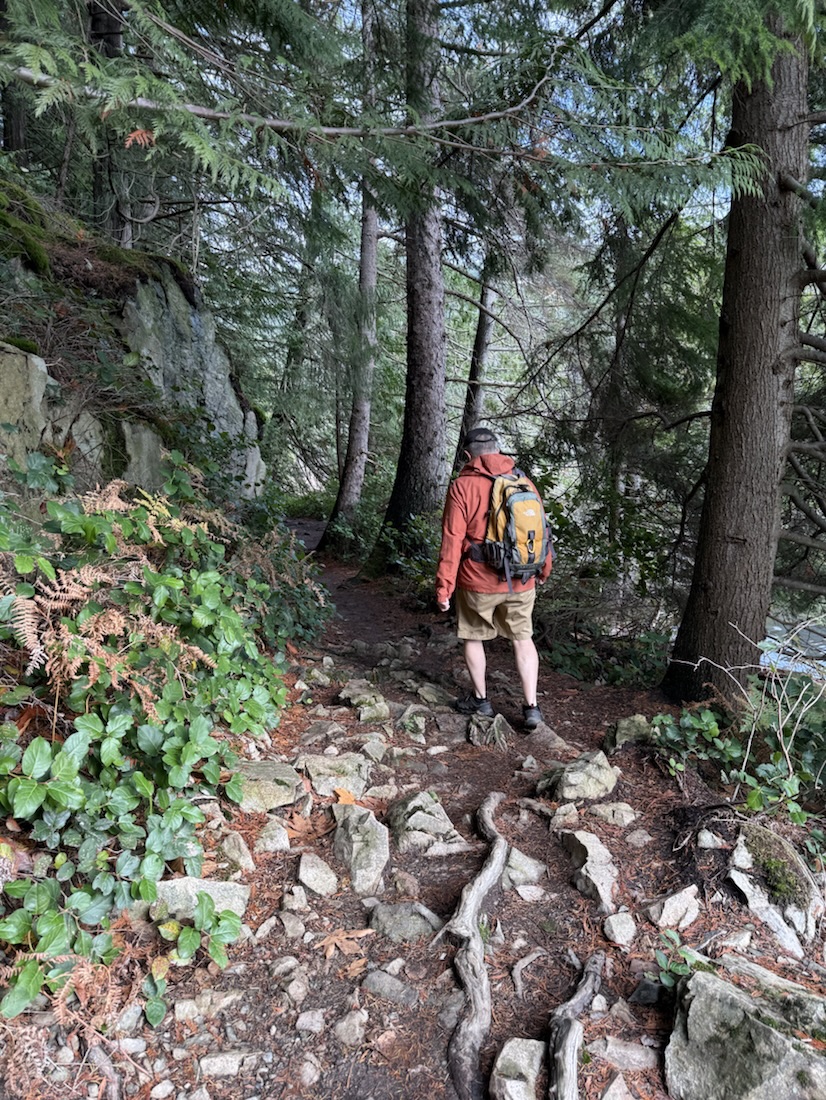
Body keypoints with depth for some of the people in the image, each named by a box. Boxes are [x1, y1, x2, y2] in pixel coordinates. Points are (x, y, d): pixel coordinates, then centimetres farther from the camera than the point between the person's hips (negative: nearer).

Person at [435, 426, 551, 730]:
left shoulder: (463, 486, -11)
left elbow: (452, 540, -14)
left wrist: (443, 587, -9)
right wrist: (544, 569, 24)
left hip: (478, 582, -3)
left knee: (473, 637, 17)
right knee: (523, 639, 16)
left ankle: (480, 700, 29)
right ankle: (531, 707, 15)